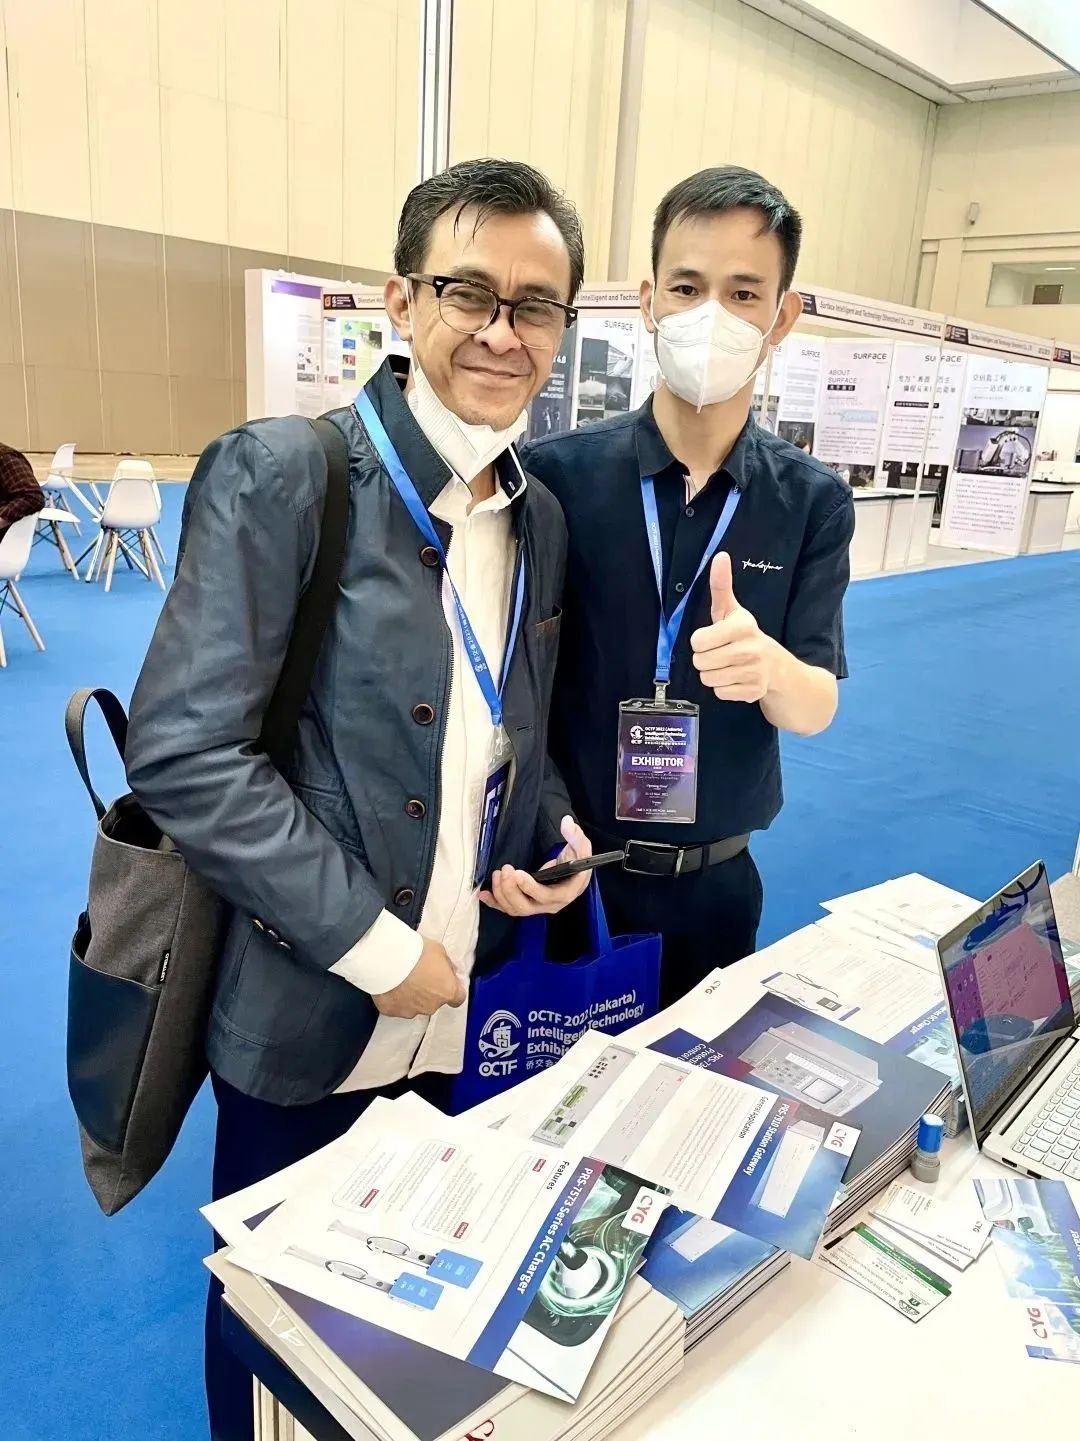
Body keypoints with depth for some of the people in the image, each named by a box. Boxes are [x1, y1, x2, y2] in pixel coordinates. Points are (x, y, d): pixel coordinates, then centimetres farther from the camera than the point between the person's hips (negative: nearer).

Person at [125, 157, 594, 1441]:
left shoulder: (541, 518, 6)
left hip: (465, 1014, 6)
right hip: (305, 1013, -5)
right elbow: (181, 752, -20)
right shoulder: (280, 475, -14)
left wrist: (556, 833, -4)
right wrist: (374, 946, -18)